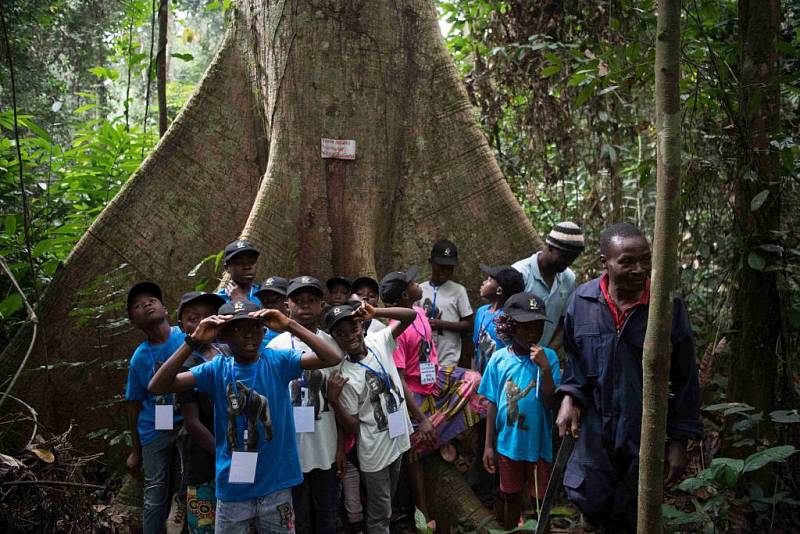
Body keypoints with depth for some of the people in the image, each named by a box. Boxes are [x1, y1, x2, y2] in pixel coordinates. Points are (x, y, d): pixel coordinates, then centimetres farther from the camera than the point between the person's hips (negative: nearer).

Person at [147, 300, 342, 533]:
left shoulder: (278, 362, -4)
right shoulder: (217, 369, -3)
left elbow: (332, 358, -16)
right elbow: (157, 387, -12)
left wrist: (289, 325, -23)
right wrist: (194, 341, -22)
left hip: (276, 486, 0)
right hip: (232, 489, 1)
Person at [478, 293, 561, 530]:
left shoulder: (548, 357, -10)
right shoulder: (499, 359, -8)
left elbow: (549, 402, -13)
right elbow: (493, 404, -1)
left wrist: (544, 368, -25)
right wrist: (489, 445, 0)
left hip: (538, 444, -1)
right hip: (507, 443, 1)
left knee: (541, 499, 11)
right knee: (511, 496, 19)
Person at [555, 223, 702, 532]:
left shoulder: (670, 306, -15)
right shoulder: (583, 300, -8)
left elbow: (685, 377, -7)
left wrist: (680, 439, -5)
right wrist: (570, 397, -6)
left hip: (647, 429, -1)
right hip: (596, 422, 1)